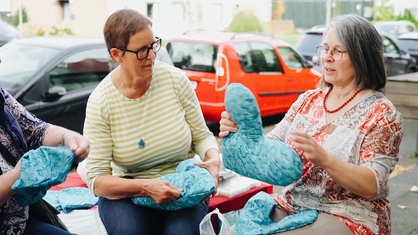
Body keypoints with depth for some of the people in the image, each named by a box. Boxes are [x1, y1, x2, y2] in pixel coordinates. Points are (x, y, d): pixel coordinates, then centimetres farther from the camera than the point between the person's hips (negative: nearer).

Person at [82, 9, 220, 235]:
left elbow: (202, 135, 3)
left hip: (182, 189, 1)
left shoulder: (175, 79, -7)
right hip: (126, 193, 0)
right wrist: (145, 187, -28)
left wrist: (213, 158, -20)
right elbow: (96, 180, -13)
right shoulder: (100, 102, -12)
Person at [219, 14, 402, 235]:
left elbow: (372, 187, -16)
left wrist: (324, 159, -32)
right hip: (290, 206, 5)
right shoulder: (309, 99, 8)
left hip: (348, 217, -5)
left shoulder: (381, 112, -8)